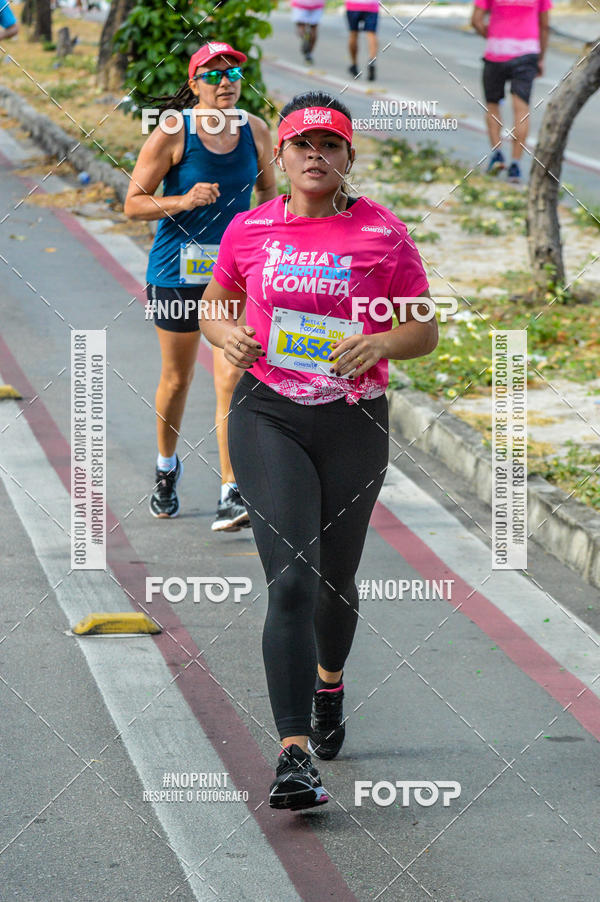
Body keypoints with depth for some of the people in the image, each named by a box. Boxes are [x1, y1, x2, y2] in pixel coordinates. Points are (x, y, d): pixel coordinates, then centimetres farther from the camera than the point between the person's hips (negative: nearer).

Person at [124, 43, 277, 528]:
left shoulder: (255, 132, 0)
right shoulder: (172, 134, -11)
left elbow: (268, 191, 17)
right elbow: (134, 203, -8)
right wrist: (183, 202, -24)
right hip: (178, 270, -1)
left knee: (233, 379, -11)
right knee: (177, 378, 13)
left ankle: (231, 494, -11)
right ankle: (167, 467, 40)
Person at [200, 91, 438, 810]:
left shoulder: (382, 234, -2)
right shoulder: (249, 231, 2)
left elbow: (425, 330, 3)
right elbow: (214, 307, 16)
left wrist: (380, 343, -18)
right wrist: (228, 334, -7)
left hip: (354, 422, 1)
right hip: (268, 418, -1)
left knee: (336, 575, 16)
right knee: (291, 581, -14)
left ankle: (330, 681, 50)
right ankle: (294, 756, -19)